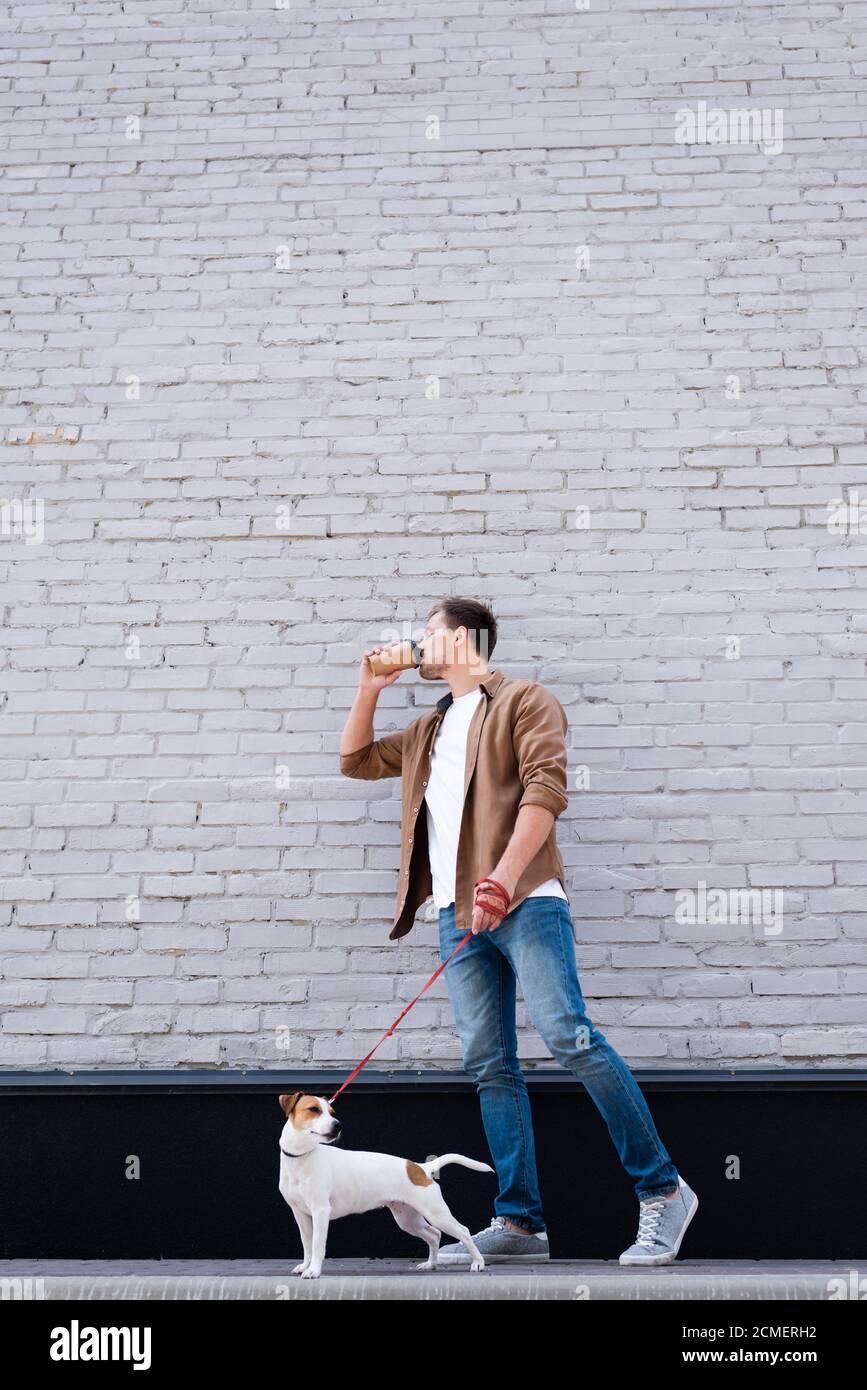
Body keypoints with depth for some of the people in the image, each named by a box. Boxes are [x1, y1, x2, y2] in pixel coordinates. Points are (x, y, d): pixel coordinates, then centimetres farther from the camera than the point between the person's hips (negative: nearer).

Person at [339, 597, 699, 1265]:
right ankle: (520, 1222, 1)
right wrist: (369, 689, 25)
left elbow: (546, 789, -10)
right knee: (490, 1066, 1)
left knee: (569, 1035, -18)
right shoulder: (428, 729, 27)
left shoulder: (524, 701, 4)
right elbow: (356, 759, 38)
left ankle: (663, 1192, -10)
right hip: (459, 912, 7)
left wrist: (502, 879, -21)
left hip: (522, 901, -7)